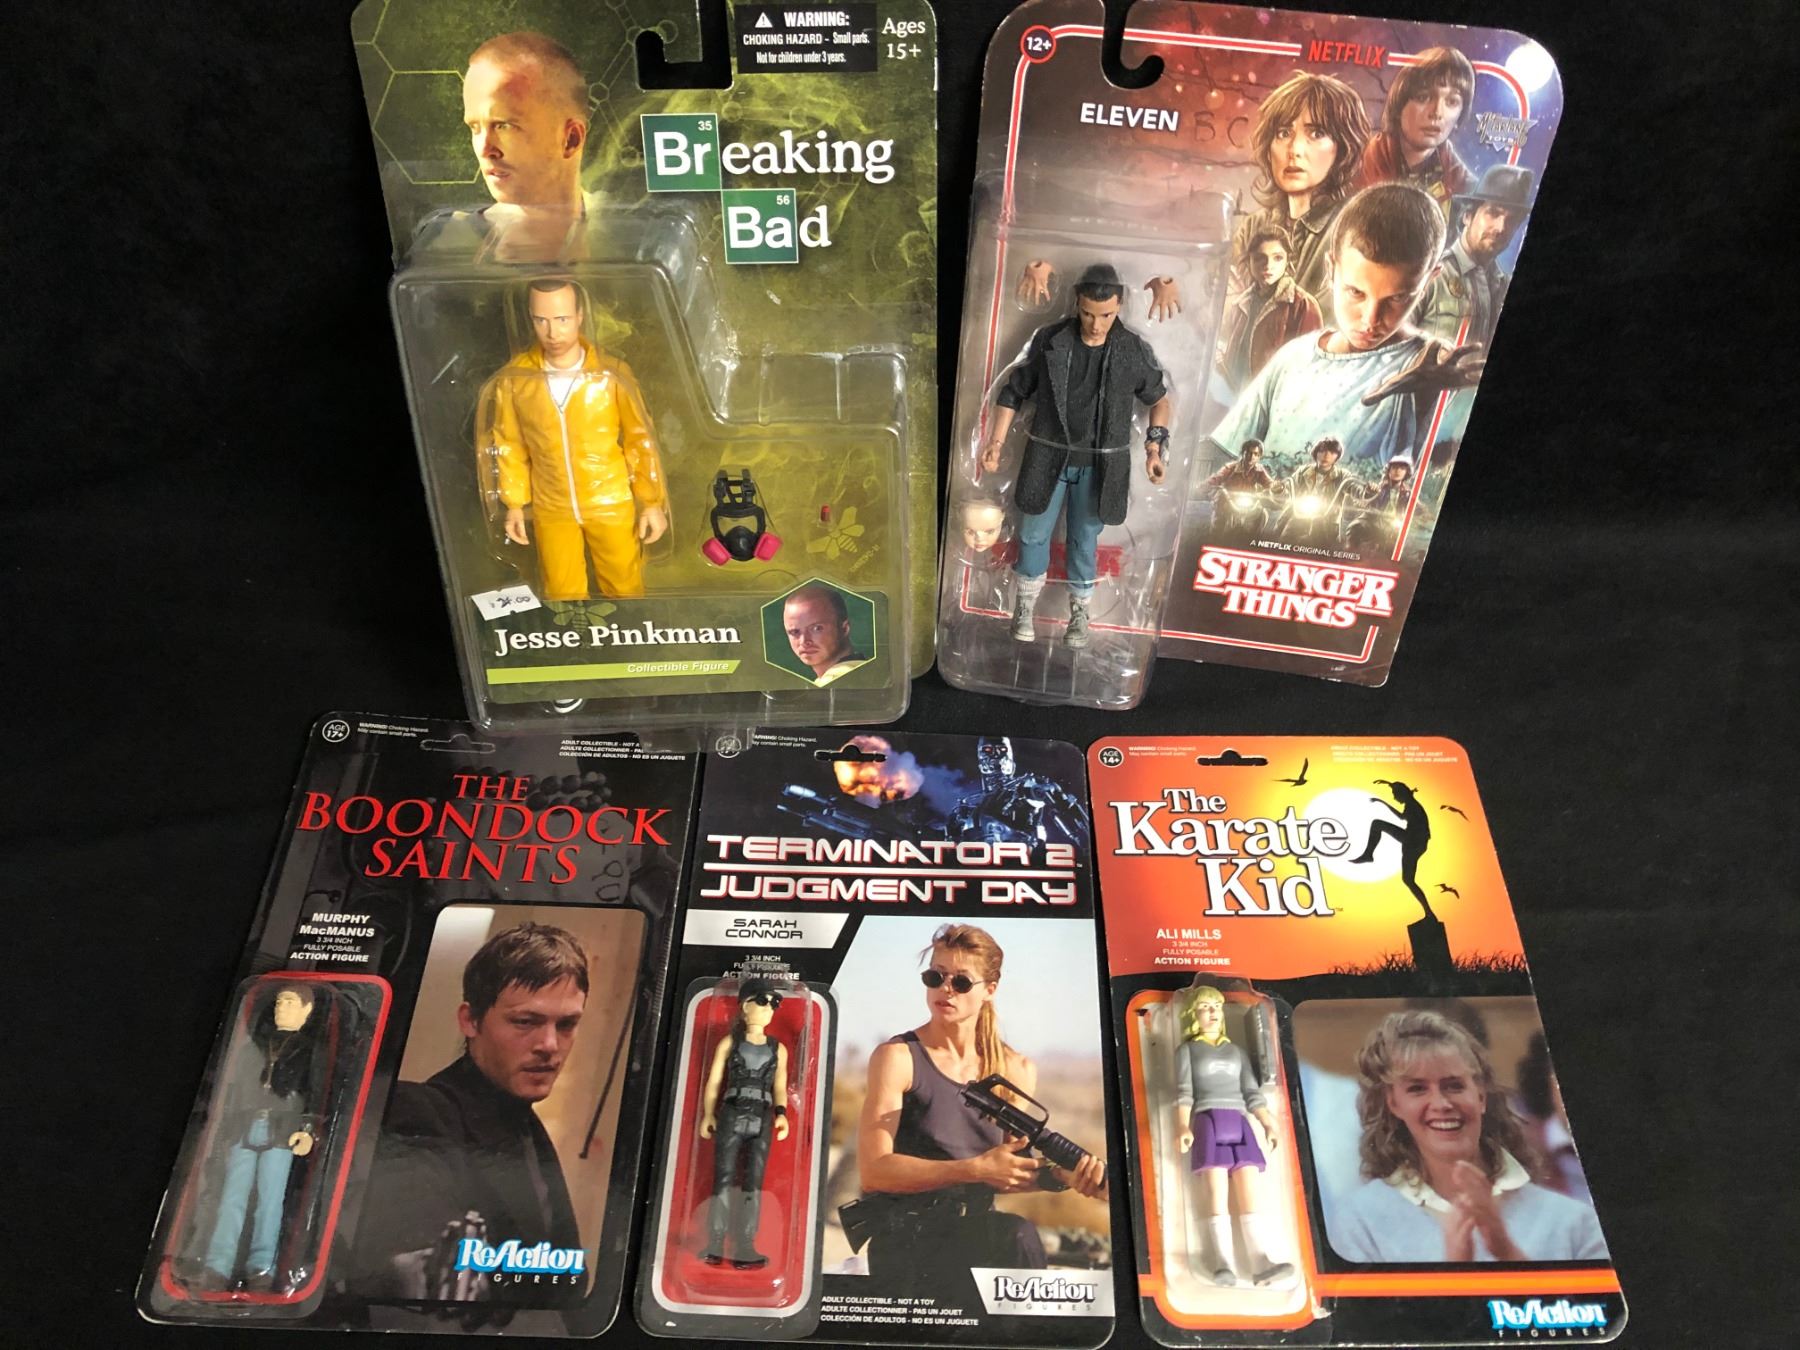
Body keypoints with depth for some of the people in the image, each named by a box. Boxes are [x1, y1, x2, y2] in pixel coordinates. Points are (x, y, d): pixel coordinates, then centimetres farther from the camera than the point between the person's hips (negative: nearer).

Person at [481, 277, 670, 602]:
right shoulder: (514, 378, -13)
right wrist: (514, 504, 6)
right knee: (563, 597, 17)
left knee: (624, 590, 15)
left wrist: (652, 502, -4)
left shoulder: (612, 374, -18)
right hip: (551, 509, 2)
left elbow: (641, 439, -7)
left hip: (611, 505, -1)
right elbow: (510, 446, 2)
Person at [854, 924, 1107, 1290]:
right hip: (906, 1243, -4)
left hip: (976, 1236, 4)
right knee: (1017, 1236, -31)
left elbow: (1004, 1175, 11)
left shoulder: (1015, 1070, 8)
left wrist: (1060, 1175, -10)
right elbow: (874, 1171, -15)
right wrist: (977, 1169, -22)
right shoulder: (898, 1057, -6)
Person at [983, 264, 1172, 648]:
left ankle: (1079, 613, 29)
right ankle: (1025, 606, 30)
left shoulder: (1135, 351, -9)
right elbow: (1014, 392, 1)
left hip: (1099, 465, 0)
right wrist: (996, 442, -6)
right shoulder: (1048, 340, -9)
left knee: (1084, 541, 11)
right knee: (1033, 535, 10)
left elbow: (1159, 399, 7)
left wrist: (1156, 447, -4)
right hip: (1048, 458, 1)